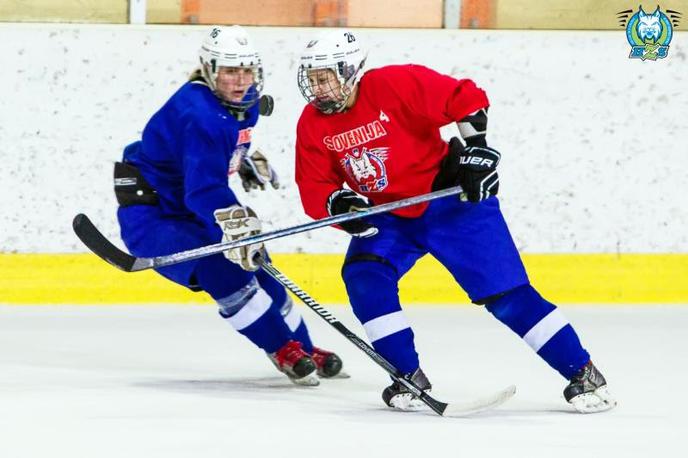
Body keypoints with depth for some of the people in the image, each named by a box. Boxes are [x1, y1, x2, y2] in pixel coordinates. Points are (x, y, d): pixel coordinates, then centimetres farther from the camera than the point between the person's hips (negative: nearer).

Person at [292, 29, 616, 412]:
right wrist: (337, 204, -25)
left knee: (505, 293, -10)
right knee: (363, 278, -20)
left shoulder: (396, 84, -21)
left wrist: (476, 148, -21)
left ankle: (582, 373, -3)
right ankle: (409, 377, -8)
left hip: (450, 200, -5)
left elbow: (466, 98, -17)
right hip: (387, 216, 5)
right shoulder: (313, 125, -6)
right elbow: (314, 190, -5)